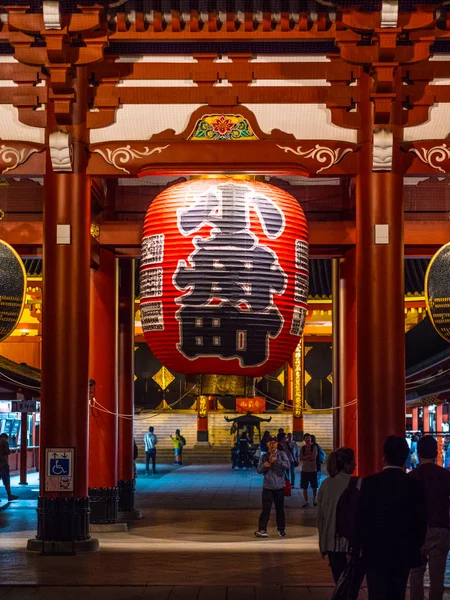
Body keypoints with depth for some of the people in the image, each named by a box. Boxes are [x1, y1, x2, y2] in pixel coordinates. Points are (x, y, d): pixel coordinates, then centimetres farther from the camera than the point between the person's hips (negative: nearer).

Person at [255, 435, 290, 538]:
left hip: (279, 487, -1)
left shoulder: (282, 454, 2)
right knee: (266, 508, -6)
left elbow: (287, 465, -13)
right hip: (267, 487, 1)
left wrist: (276, 460, -21)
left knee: (280, 508, 7)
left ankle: (281, 529, 18)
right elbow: (258, 470, 6)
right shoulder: (264, 456, 8)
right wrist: (264, 466, -14)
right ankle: (262, 529, -6)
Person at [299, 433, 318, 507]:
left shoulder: (314, 447, -3)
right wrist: (309, 456, -13)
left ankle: (314, 499, 29)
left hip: (313, 470, -2)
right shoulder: (302, 448, 7)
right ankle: (306, 502, 9)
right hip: (304, 470, 2)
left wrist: (305, 457, -6)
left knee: (314, 487, 5)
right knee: (304, 487, 0)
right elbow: (301, 458, -4)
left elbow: (314, 457, -13)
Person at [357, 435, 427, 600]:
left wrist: (364, 546, 6)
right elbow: (421, 522, 0)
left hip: (376, 554, -3)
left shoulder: (370, 483, -11)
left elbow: (362, 520, -8)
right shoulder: (414, 486, -4)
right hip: (404, 555, 3)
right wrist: (415, 548, 15)